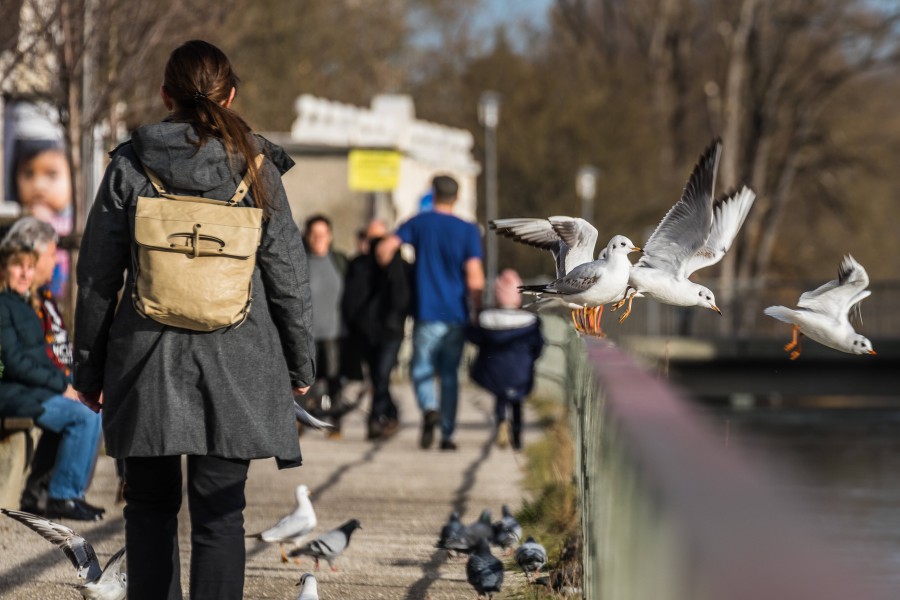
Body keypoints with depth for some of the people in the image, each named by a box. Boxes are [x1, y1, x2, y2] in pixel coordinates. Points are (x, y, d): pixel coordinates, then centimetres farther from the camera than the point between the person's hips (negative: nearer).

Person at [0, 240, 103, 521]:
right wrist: (61, 384, -15)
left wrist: (66, 381, 3)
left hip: (33, 388, 9)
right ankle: (61, 497, -14)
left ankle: (73, 493, -1)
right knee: (83, 417, -21)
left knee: (92, 416, -3)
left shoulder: (24, 304, 17)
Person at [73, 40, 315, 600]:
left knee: (150, 505, 14)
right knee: (220, 509, 2)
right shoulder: (257, 170, -2)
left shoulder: (129, 166, -2)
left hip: (148, 365, 1)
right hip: (234, 365, 0)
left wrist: (89, 367, 11)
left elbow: (97, 276, 2)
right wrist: (300, 364, 14)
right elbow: (289, 276, 3)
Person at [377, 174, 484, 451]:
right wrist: (478, 311, 3)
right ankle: (447, 435, 6)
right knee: (450, 374, 10)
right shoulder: (468, 231, 1)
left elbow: (386, 247, -11)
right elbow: (475, 278, -7)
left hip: (427, 312, -1)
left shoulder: (419, 223, 2)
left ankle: (429, 408, -23)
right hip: (457, 314, 1)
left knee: (421, 368, 7)